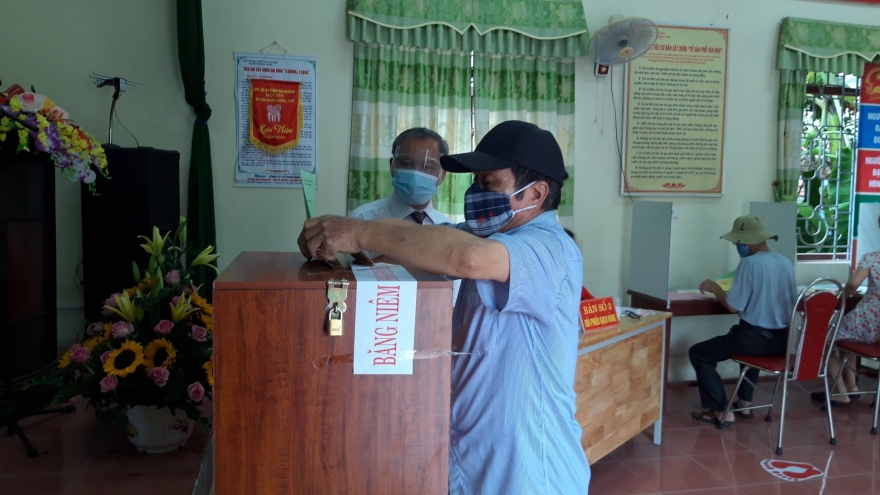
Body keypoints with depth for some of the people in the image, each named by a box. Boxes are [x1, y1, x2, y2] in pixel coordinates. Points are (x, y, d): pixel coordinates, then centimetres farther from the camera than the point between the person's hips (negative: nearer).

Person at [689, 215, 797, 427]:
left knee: (697, 353, 9)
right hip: (782, 340, 8)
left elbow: (734, 307, -14)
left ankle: (720, 411, 6)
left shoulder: (749, 263, -15)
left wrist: (715, 289, 4)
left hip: (756, 338, -8)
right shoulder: (786, 262, 7)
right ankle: (744, 402, 38)